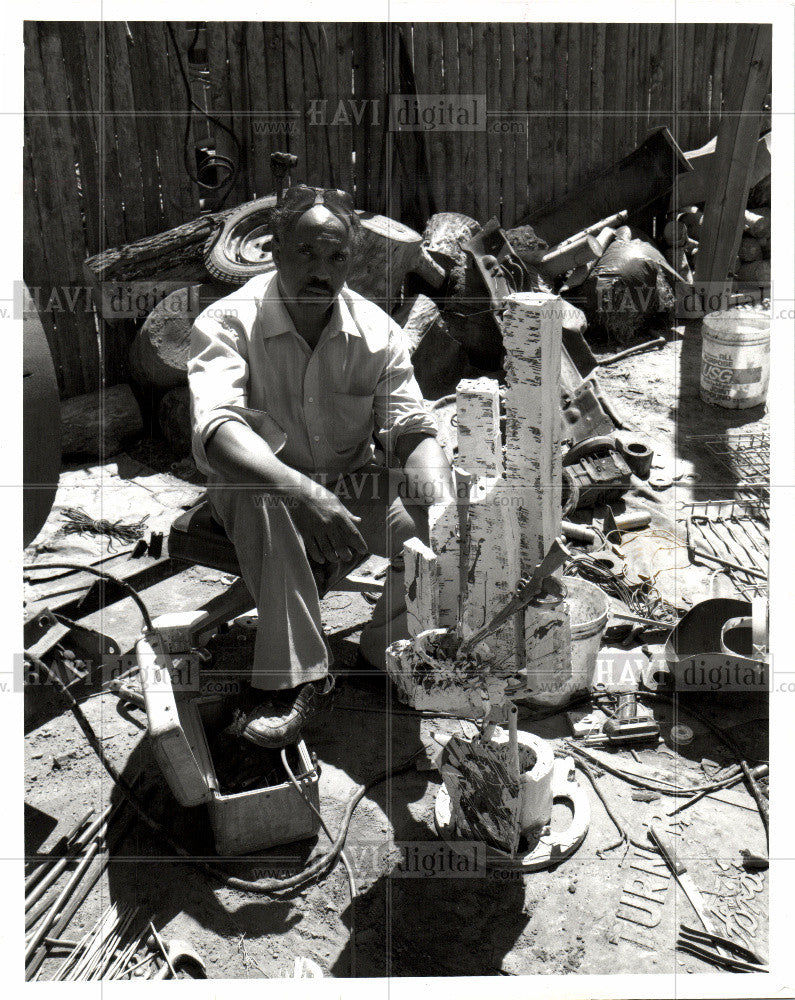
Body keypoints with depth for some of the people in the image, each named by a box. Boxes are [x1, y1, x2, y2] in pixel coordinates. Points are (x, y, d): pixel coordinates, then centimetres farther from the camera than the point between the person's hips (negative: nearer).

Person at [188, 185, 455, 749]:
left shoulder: (377, 330, -6)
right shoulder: (228, 323, -16)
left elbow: (414, 430, -11)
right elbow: (217, 428, -34)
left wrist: (445, 508, -33)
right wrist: (304, 492, -52)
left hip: (353, 491, 3)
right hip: (260, 500, -2)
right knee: (257, 491, -38)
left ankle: (391, 649, 4)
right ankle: (296, 673, -27)